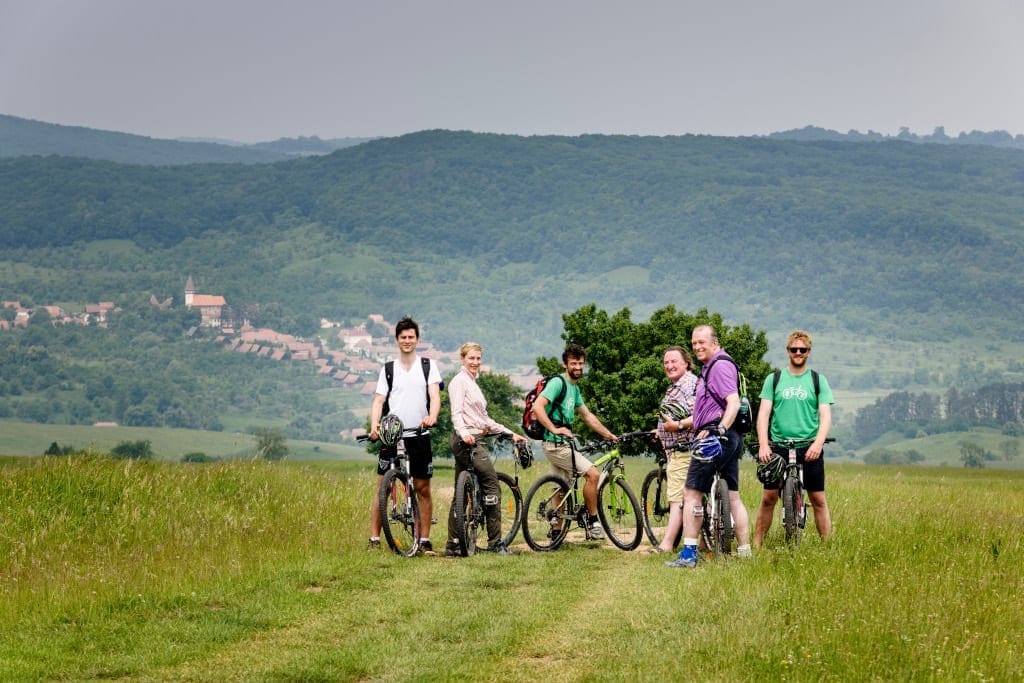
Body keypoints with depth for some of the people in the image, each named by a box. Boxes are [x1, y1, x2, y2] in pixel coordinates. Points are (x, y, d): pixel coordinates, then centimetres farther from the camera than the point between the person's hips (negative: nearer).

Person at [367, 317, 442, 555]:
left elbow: (435, 395, -4)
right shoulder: (388, 369, 10)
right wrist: (374, 426, -15)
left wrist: (432, 417, -26)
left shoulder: (428, 366, 7)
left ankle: (424, 540, 8)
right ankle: (374, 539, 0)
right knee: (382, 488, -4)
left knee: (423, 489, 2)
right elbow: (378, 401, 4)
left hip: (419, 436, 0)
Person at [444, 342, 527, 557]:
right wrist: (463, 432, -37)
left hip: (472, 440, 10)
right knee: (492, 487, -10)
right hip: (467, 441, -10)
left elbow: (484, 420, 25)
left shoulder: (473, 383, 24)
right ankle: (495, 543, -9)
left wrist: (510, 434, 19)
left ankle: (453, 546, 8)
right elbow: (456, 413, -19)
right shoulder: (459, 381, -5)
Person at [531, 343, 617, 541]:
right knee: (593, 474, -13)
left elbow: (587, 416, 26)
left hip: (562, 445, 10)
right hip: (556, 445, -10)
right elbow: (537, 407, -23)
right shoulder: (557, 383, -12)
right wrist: (554, 429, -27)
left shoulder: (574, 388, 18)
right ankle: (593, 522, -4)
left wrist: (609, 435, 24)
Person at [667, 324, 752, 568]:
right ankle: (745, 552, 10)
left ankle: (688, 554, -11)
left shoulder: (720, 366, -11)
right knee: (733, 496, 10)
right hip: (731, 438, 11)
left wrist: (719, 429, -33)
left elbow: (733, 403, -23)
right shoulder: (709, 367, 21)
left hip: (717, 438, -11)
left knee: (692, 493, -9)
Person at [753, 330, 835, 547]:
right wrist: (763, 445, -13)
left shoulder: (818, 380, 7)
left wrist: (818, 443, -19)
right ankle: (756, 545, 4)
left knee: (818, 500, 0)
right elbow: (763, 413, 2)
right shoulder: (774, 379, 8)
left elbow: (826, 416, -1)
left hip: (809, 449, 0)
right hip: (778, 446, 0)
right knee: (768, 498, -1)